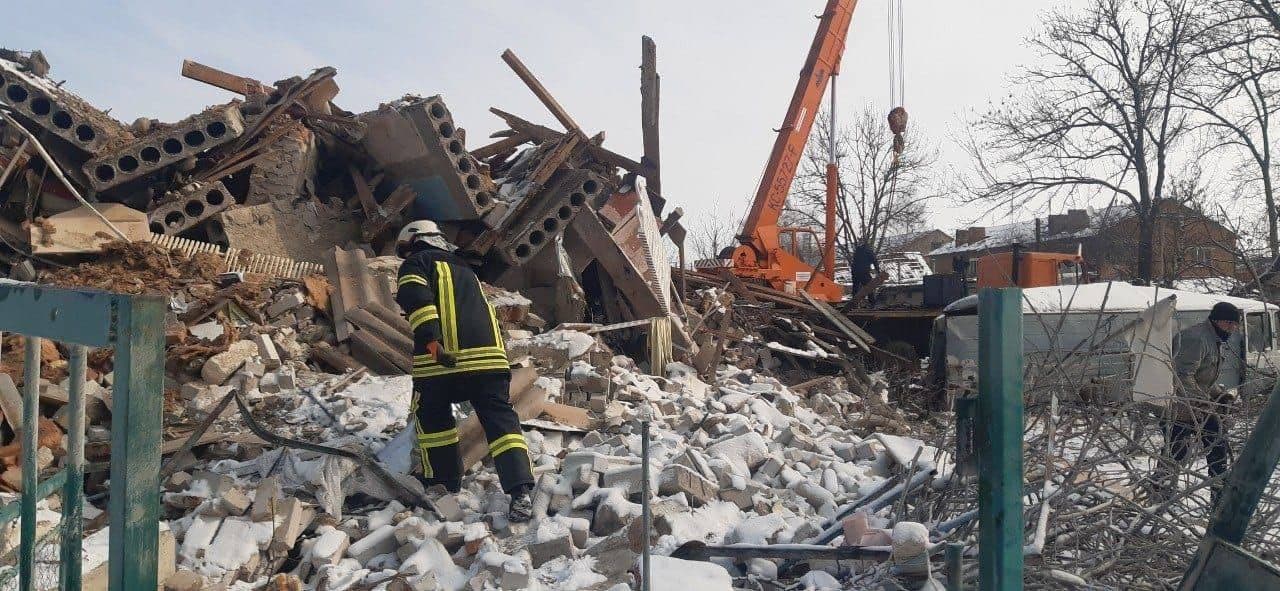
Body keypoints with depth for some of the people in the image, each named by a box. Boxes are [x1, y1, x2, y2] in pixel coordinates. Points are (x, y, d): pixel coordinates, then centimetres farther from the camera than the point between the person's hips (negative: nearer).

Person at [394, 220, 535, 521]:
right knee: (501, 419, -1)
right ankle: (520, 491, -14)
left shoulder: (416, 263, 12)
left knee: (432, 415, 19)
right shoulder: (464, 268, 33)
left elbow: (416, 298, -10)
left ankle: (445, 478, 25)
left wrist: (429, 339, -21)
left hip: (443, 355, -4)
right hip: (490, 354, 5)